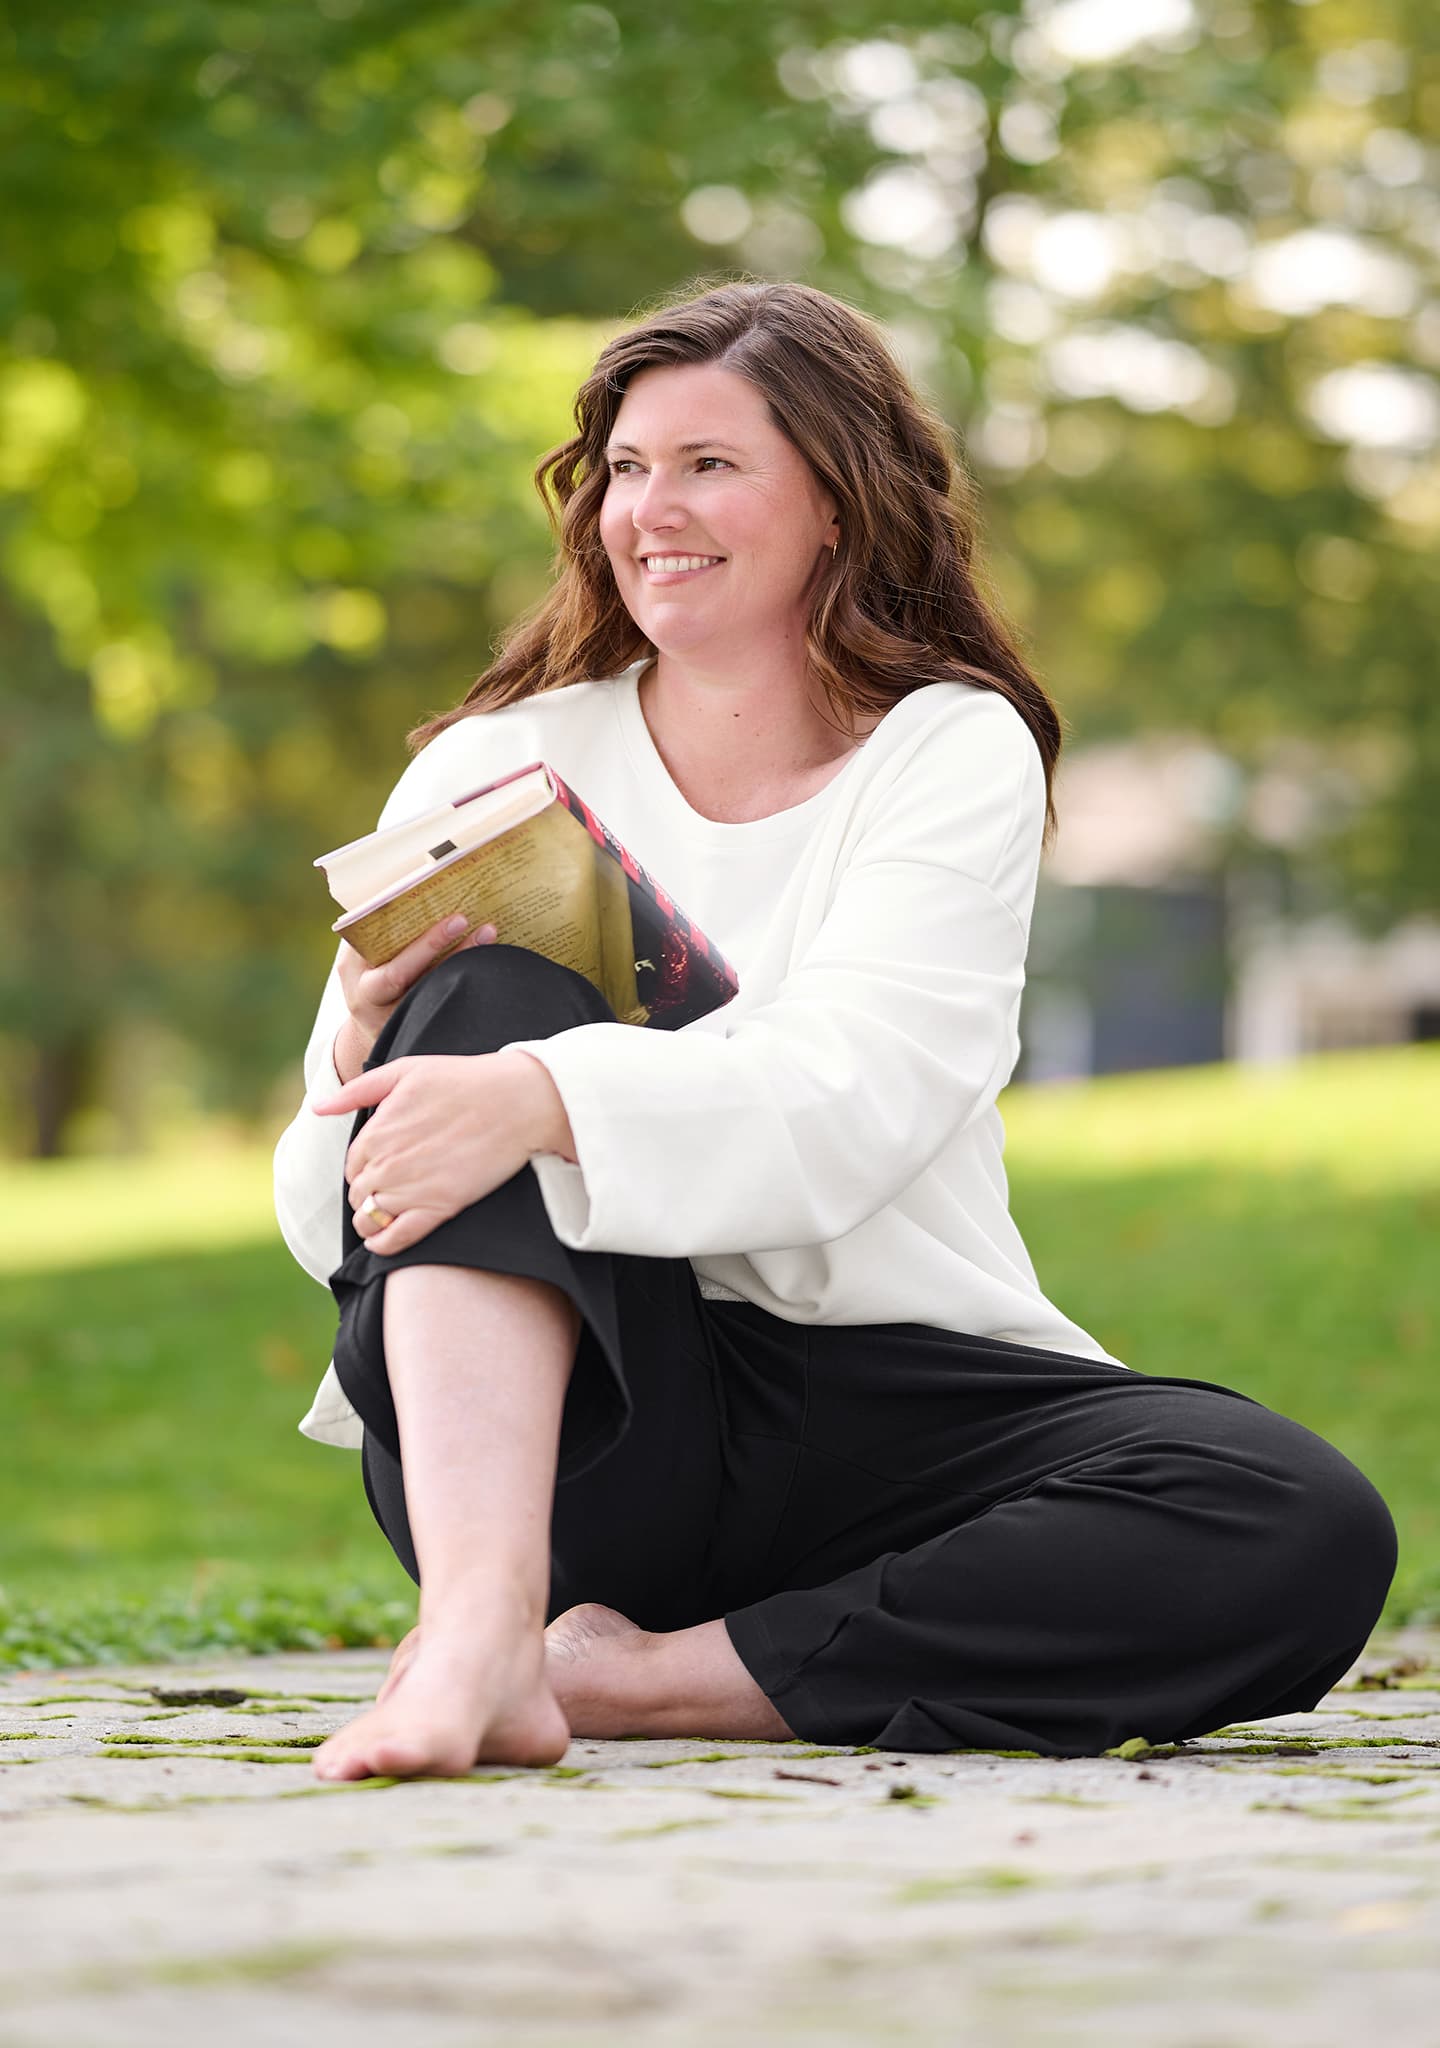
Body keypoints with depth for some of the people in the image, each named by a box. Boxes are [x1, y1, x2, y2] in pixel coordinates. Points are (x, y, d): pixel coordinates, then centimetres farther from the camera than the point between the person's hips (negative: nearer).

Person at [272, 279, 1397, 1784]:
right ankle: (481, 1629, -39)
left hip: (884, 1405, 0)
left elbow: (855, 1100, -18)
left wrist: (544, 1098, -36)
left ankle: (639, 1678, -26)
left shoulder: (955, 753, 3)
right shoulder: (500, 766, 6)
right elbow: (336, 1227, 4)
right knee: (490, 988, -22)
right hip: (556, 1439, 0)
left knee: (1309, 1536, -26)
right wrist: (368, 1038, -19)